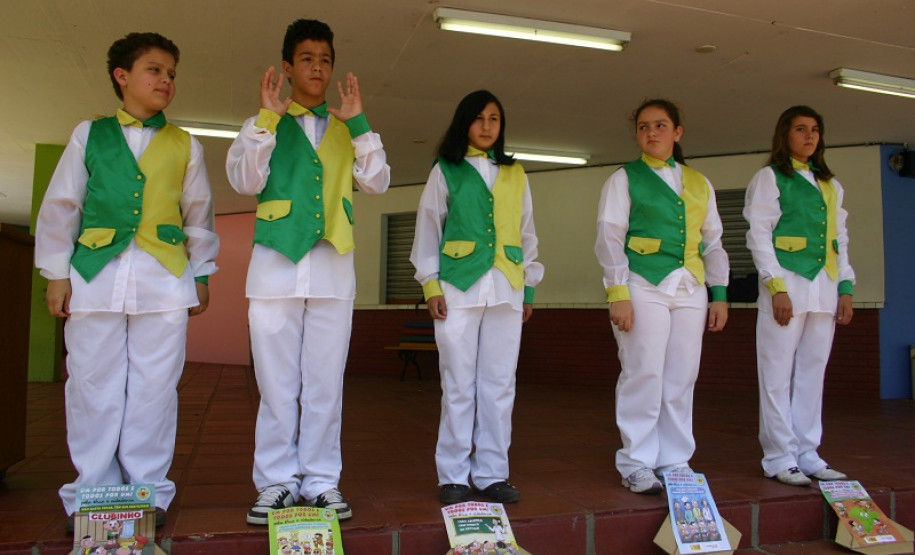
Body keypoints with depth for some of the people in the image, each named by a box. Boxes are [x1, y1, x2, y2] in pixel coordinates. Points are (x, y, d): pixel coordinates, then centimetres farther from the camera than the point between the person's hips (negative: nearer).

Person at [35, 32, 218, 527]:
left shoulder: (184, 145, 14)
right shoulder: (89, 134, 13)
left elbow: (199, 213, 15)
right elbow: (60, 205, 11)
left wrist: (201, 273, 11)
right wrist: (56, 272, 6)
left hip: (165, 280, 0)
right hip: (95, 274, 0)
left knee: (154, 390, 1)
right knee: (93, 387, 3)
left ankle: (148, 492, 12)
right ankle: (91, 495, 16)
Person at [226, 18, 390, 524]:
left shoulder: (346, 130, 16)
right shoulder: (263, 126, 12)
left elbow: (377, 183, 3)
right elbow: (245, 182, -3)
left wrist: (358, 124, -4)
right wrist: (268, 118, -8)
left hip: (332, 265, 1)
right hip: (275, 260, -1)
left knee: (324, 381, 3)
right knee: (277, 381, 2)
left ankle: (321, 481, 11)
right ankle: (276, 483, 11)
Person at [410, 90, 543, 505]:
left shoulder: (515, 174, 16)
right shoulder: (445, 171, 8)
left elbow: (527, 232, 18)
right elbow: (428, 228, 5)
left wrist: (529, 286, 13)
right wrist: (431, 285, -3)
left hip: (506, 290, 3)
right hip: (459, 288, -2)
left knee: (500, 384, 3)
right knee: (459, 385, -1)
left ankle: (492, 473, 13)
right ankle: (454, 476, 9)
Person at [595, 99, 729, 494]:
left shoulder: (699, 184, 18)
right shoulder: (624, 179, 5)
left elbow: (713, 242, 18)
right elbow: (609, 238, -2)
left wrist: (720, 294, 10)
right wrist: (618, 294, -12)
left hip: (689, 289, 4)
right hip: (644, 285, -4)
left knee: (681, 380, 5)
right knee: (644, 376, -6)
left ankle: (675, 462, 16)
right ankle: (636, 465, 4)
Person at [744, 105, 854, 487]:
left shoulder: (830, 185, 20)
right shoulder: (769, 178, 3)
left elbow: (840, 239, 19)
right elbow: (758, 235, -5)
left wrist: (845, 288, 9)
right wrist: (777, 287, -13)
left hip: (824, 288, 6)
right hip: (787, 285, -5)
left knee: (812, 374, 7)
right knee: (779, 376, -4)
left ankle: (807, 455, 14)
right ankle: (779, 458, 3)